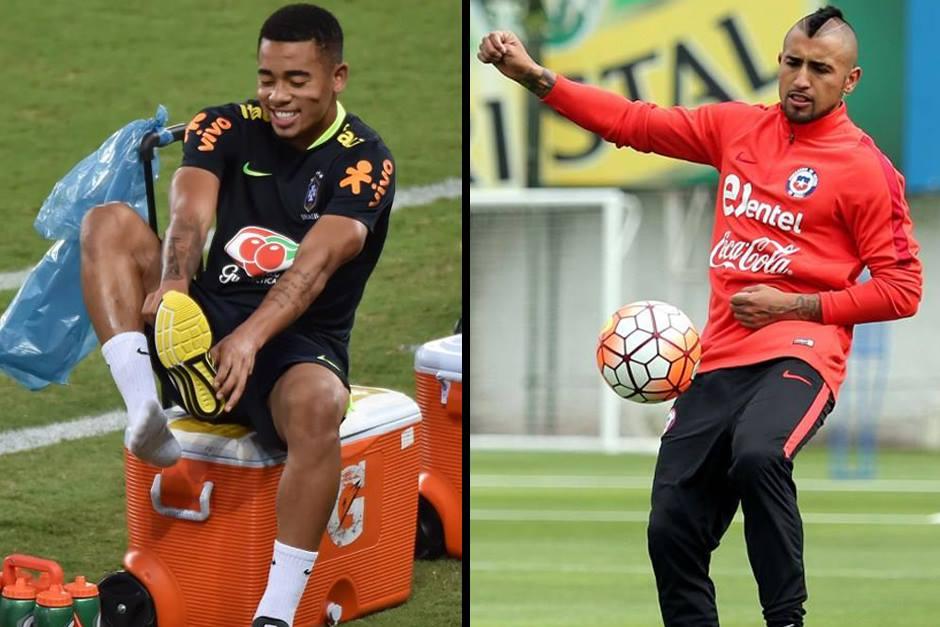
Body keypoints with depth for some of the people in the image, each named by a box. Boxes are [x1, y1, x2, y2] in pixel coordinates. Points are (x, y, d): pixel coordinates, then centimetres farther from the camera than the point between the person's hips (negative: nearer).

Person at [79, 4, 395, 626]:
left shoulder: (364, 160, -7)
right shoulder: (225, 129, 5)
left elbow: (316, 262, -23)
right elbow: (191, 212, -15)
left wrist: (251, 337, -41)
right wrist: (173, 285, -38)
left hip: (298, 340, -4)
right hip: (204, 320, 4)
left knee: (316, 406, -39)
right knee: (110, 223, -15)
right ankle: (145, 412, -35)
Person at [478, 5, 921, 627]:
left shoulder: (866, 169, -3)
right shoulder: (738, 127, 12)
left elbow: (901, 289, -3)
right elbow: (634, 122, 16)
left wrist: (795, 307, -10)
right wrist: (536, 76, 6)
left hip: (801, 352, -6)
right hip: (720, 358, 6)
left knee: (757, 454, -37)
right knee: (673, 533, 0)